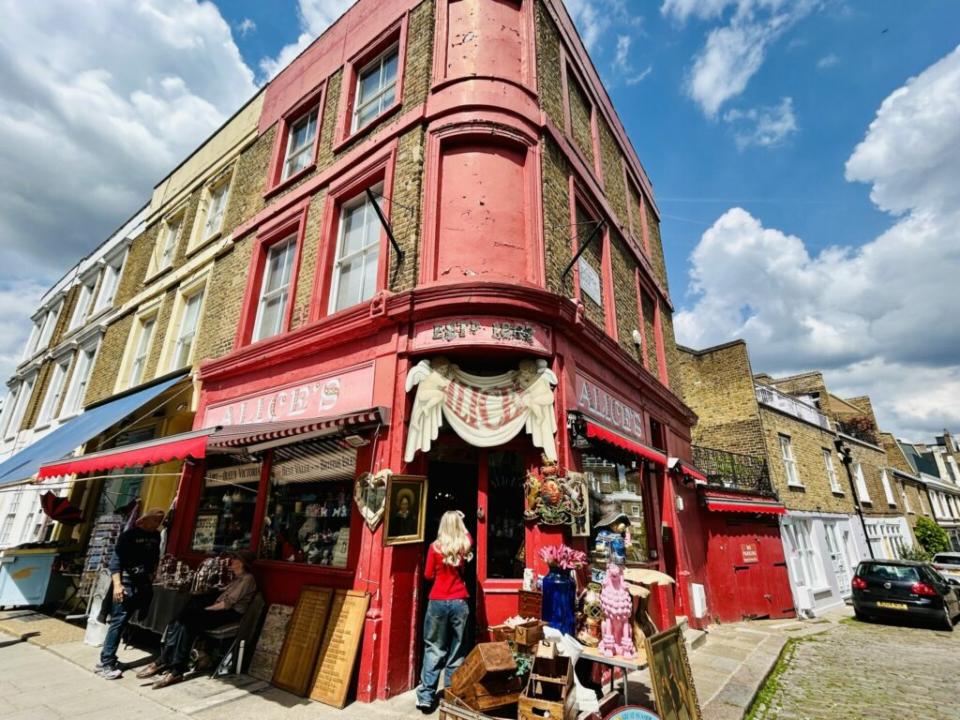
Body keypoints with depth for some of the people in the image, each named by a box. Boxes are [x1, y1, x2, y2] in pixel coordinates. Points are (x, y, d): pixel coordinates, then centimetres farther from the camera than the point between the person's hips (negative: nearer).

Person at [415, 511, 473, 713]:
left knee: (434, 649, 9)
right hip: (459, 603, 1)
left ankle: (426, 696, 11)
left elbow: (428, 575, 3)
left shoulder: (435, 546, -7)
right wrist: (460, 521, 32)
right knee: (457, 651, 12)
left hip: (437, 602, -1)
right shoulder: (465, 545, -2)